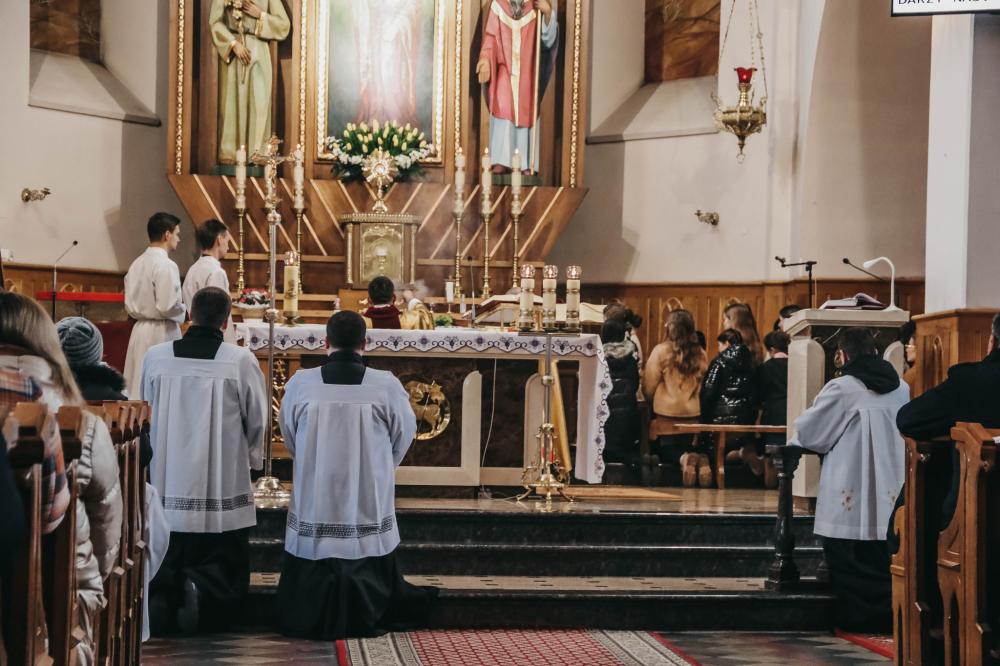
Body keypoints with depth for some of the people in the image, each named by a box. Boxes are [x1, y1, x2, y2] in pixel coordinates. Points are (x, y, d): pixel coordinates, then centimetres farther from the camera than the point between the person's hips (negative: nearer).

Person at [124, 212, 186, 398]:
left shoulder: (137, 264, 9)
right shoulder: (166, 266, -15)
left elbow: (129, 305, 12)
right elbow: (167, 307, -19)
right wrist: (183, 310, -1)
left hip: (140, 330, 8)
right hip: (161, 333, -8)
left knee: (139, 387, 10)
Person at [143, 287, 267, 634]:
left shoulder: (155, 357, -3)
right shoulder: (241, 360, -10)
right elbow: (258, 419, -1)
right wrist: (250, 458, 20)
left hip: (167, 490, 2)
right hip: (222, 490, -2)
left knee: (164, 568, 15)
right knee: (227, 568, 12)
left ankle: (161, 594, -18)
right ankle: (202, 589, -19)